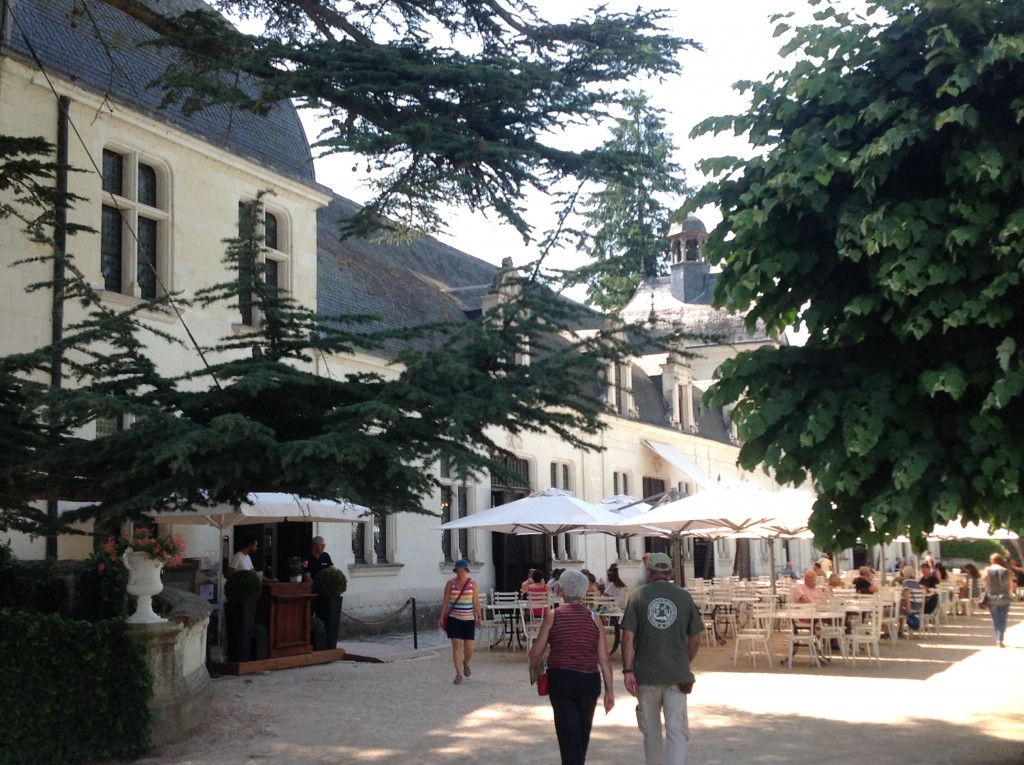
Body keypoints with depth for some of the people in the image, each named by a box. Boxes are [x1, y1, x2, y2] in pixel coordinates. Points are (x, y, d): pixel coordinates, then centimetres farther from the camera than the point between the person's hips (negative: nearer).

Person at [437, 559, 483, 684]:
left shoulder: (472, 583, 1)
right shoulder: (450, 583, 0)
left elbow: (476, 602, 1)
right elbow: (445, 601, 1)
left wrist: (479, 618, -4)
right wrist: (442, 617, -4)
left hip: (469, 619, 1)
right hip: (454, 619, -1)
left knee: (469, 647, 3)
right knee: (456, 645, -7)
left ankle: (466, 664, 36)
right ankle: (458, 674, -1)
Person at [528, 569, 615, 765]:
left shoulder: (554, 615, -6)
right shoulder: (593, 617, 0)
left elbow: (536, 652, -6)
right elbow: (604, 658, -2)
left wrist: (534, 666, 16)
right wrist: (609, 690, 4)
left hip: (561, 679, -3)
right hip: (589, 681, 3)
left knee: (569, 734, 1)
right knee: (583, 732, 22)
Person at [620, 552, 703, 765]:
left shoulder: (638, 595, -1)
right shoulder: (684, 596, 3)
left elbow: (628, 636, -7)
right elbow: (696, 638, 6)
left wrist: (628, 670, -5)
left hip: (646, 674, 0)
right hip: (677, 675, 0)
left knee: (651, 730, 15)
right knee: (677, 730, -1)